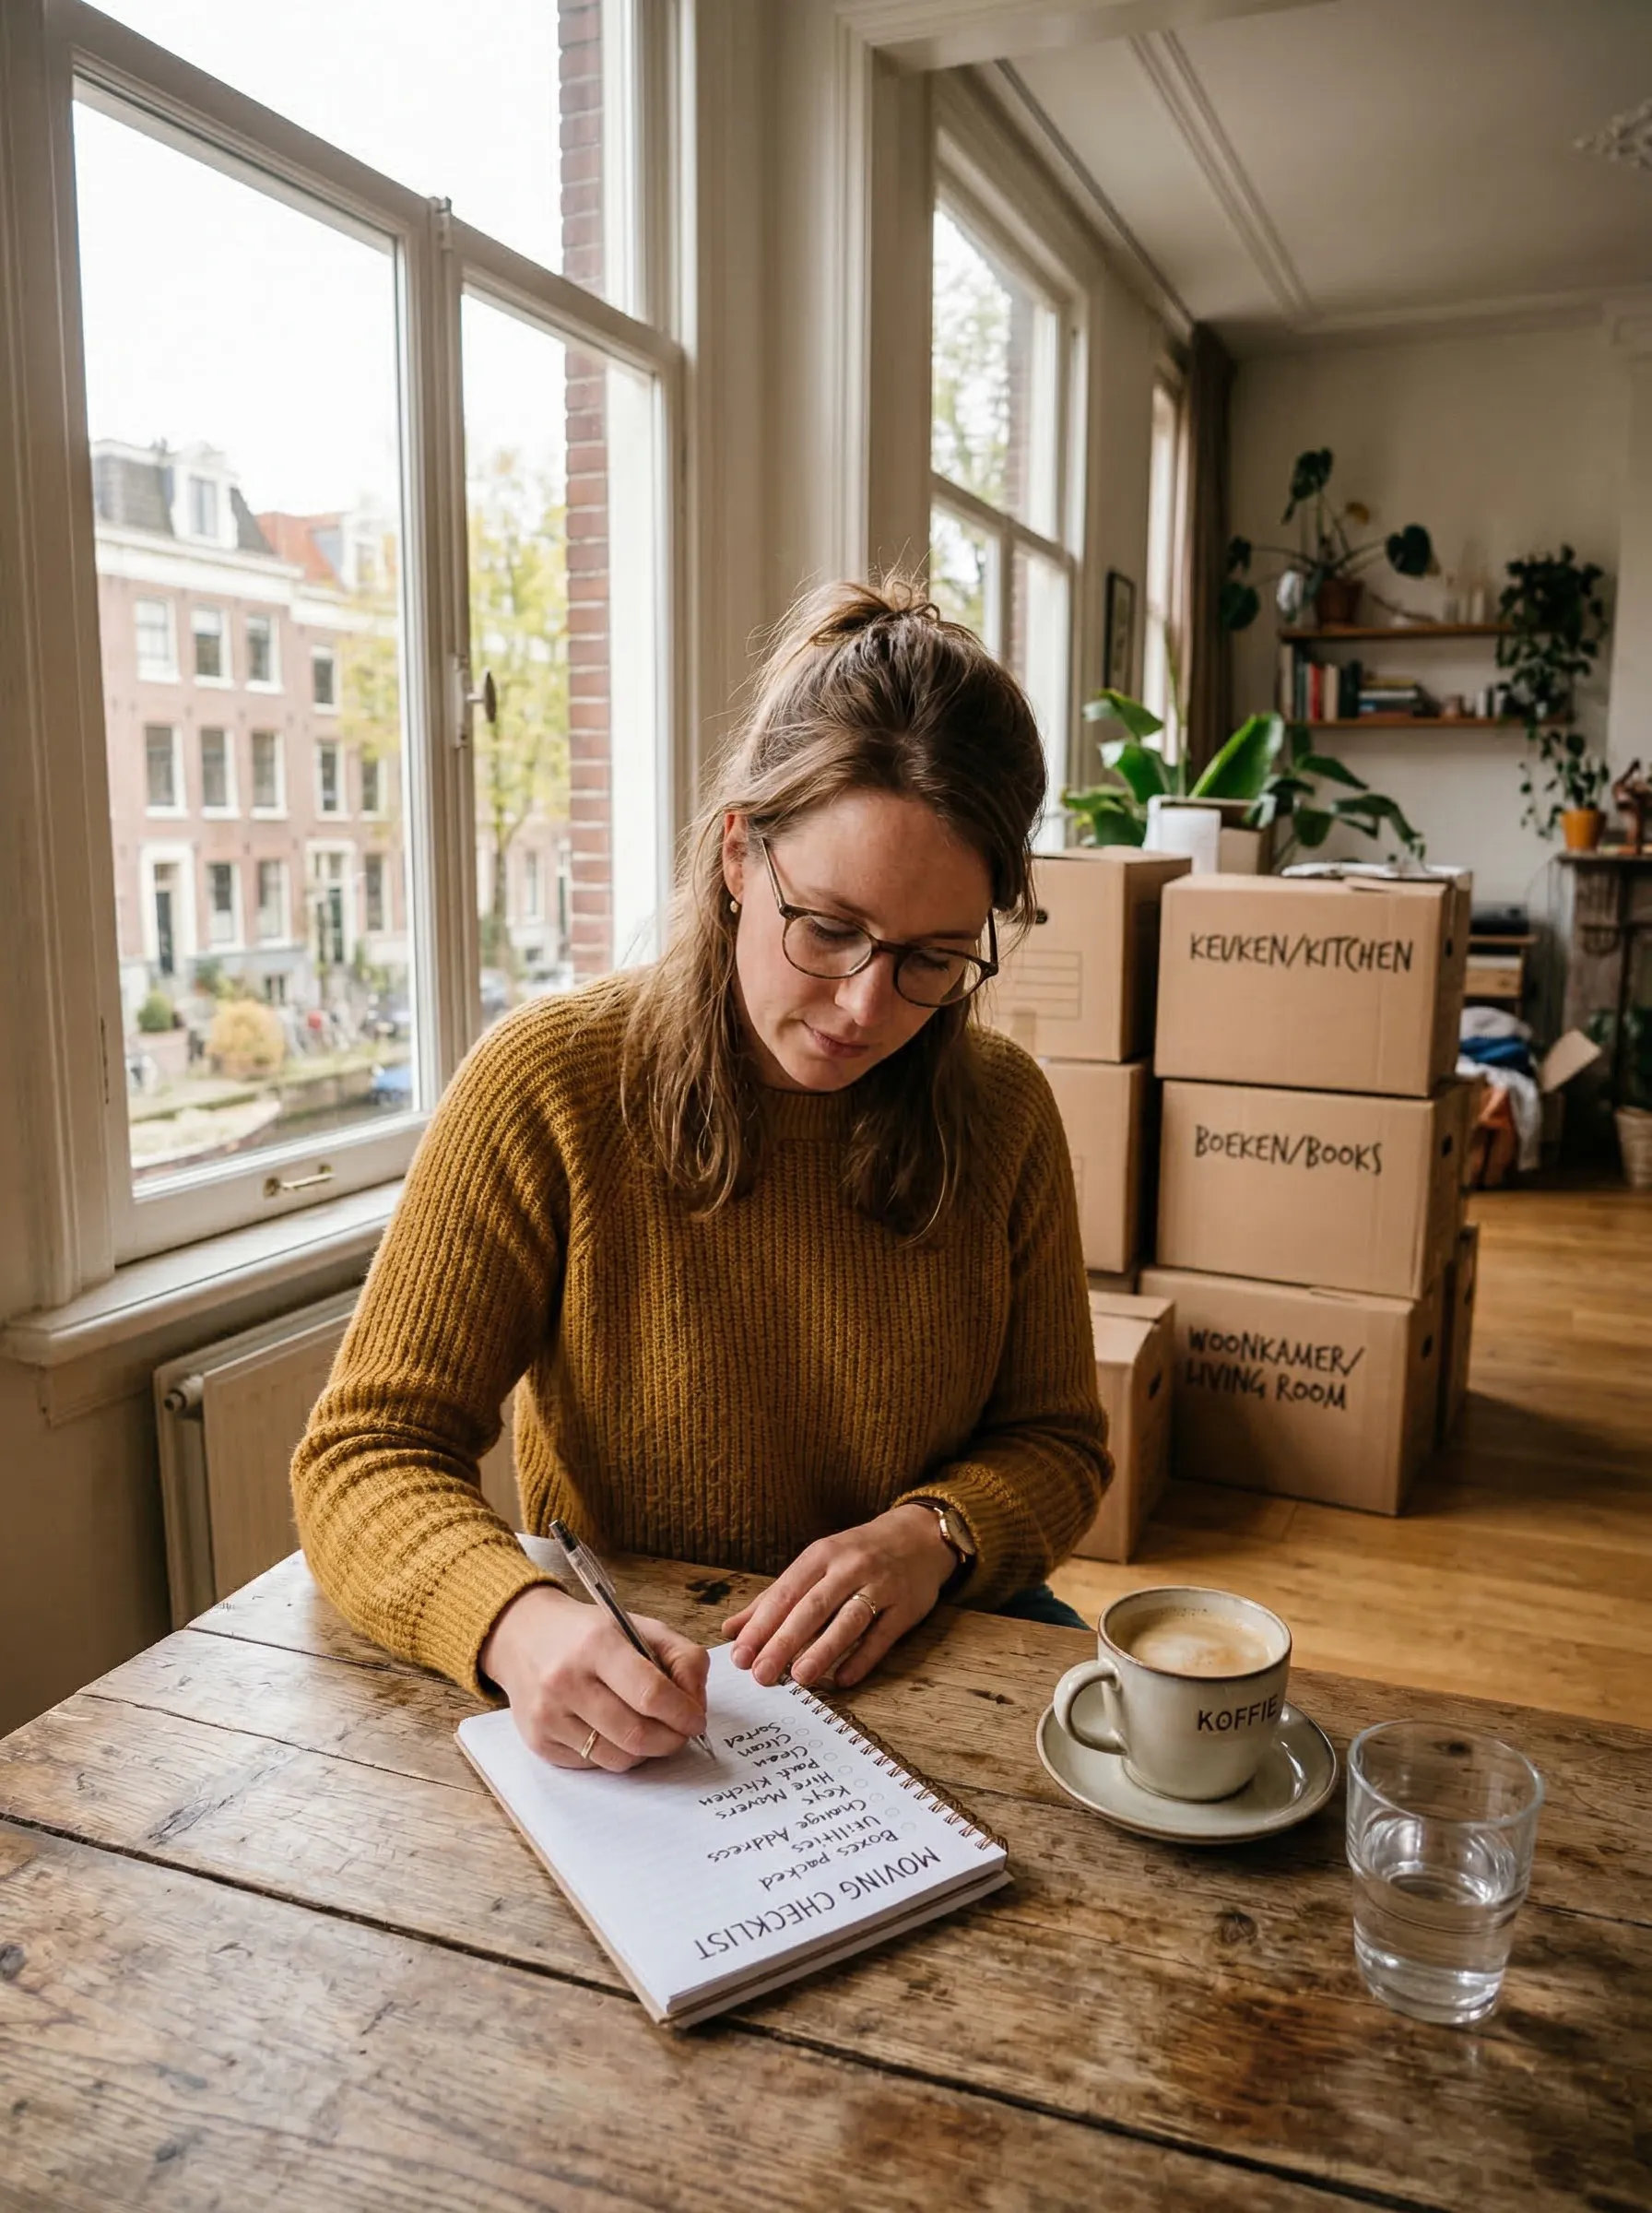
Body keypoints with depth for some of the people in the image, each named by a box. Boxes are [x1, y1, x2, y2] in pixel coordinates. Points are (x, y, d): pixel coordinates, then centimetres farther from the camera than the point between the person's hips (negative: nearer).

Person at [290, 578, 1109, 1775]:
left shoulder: (1001, 1107, -5)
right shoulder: (550, 1085, -14)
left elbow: (1056, 1440, 5)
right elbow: (364, 1455, -13)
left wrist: (933, 1534, -16)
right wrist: (521, 1623, -33)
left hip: (914, 1665, 3)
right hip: (618, 1681, -2)